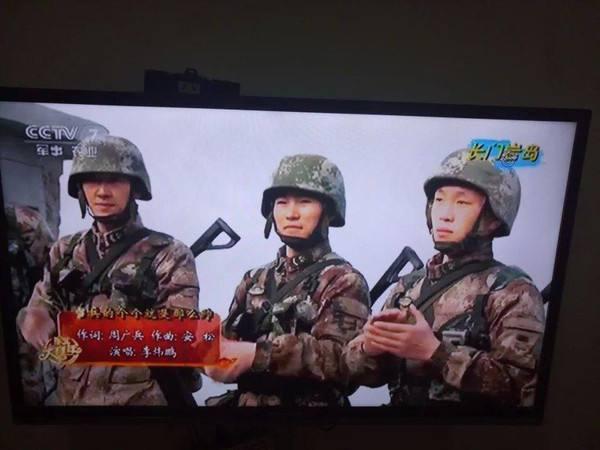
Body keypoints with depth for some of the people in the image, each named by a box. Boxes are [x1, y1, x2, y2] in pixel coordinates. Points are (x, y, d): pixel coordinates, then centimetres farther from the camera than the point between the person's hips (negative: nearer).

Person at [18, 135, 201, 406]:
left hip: (142, 399, -4)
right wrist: (37, 320, -14)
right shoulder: (64, 252, 5)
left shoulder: (169, 255, -11)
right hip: (69, 396, 4)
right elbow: (39, 309, 8)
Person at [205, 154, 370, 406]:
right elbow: (228, 340, 7)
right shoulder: (254, 280, 10)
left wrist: (257, 355, -22)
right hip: (243, 400, 4)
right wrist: (215, 357, -13)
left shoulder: (344, 281, -5)